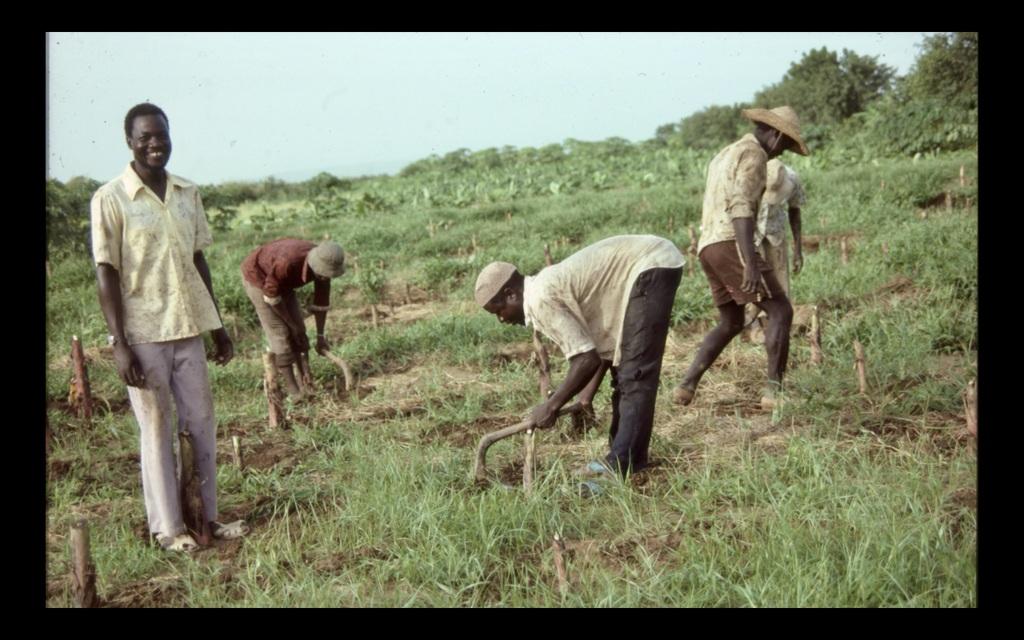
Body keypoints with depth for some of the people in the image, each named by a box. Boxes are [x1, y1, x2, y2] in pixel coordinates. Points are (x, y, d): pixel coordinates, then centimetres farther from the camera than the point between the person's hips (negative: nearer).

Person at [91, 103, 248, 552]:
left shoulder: (188, 194, 7)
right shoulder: (110, 199, -8)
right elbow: (107, 274, -9)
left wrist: (217, 325, 13)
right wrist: (119, 344, -13)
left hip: (189, 328, 5)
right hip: (143, 334, -5)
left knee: (202, 422, 10)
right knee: (157, 429, 4)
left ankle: (208, 515, 23)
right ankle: (167, 526, 16)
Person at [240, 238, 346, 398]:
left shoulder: (323, 264, -22)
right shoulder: (288, 261, -42)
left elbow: (321, 302, -8)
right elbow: (271, 294, -27)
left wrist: (320, 336, -2)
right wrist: (292, 325, -18)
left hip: (281, 282, 7)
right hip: (258, 276, -6)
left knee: (299, 332, 1)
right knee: (279, 334, -10)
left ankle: (307, 384, 5)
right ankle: (293, 390, -4)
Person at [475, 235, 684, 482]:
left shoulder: (541, 299, -17)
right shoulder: (550, 287, 11)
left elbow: (587, 359, -20)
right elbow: (599, 346, 14)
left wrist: (551, 405, -10)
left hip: (651, 266, -10)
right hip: (651, 262, 10)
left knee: (635, 371, -9)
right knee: (623, 366, 14)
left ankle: (623, 463, -6)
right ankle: (623, 454, 21)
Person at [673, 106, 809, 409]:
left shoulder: (723, 156, 28)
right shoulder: (753, 154, -5)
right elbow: (741, 208, -20)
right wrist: (751, 263, -28)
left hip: (708, 248, 9)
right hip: (731, 247, -9)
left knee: (731, 324, 20)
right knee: (781, 312, -3)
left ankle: (687, 385, 8)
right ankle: (775, 390, -8)